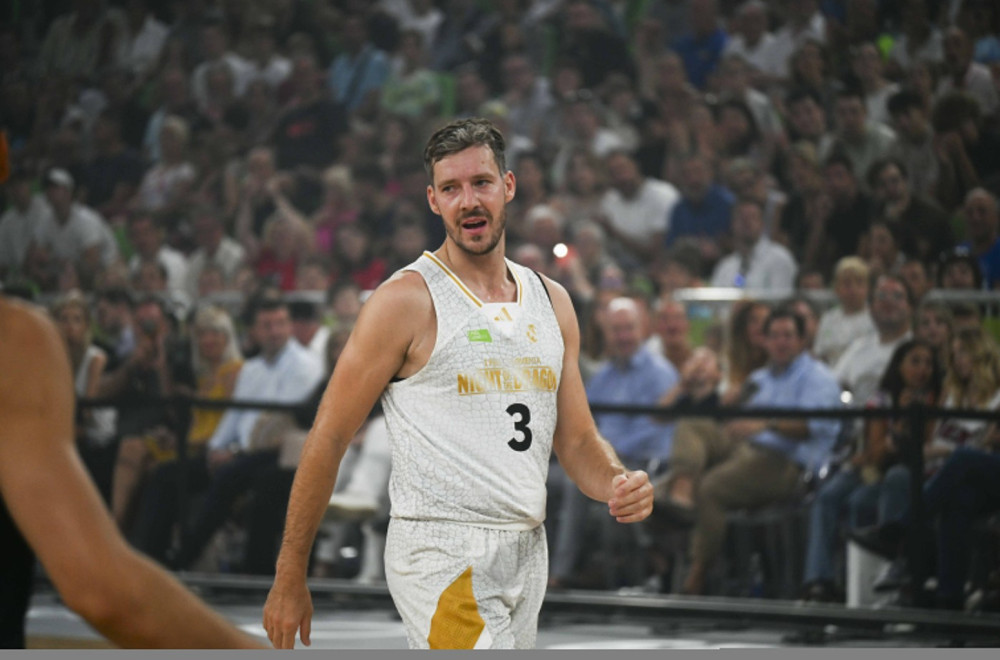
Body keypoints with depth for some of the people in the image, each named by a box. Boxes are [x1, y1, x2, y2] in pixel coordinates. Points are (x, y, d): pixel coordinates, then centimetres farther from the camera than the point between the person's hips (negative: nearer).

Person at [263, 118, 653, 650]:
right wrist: (290, 578, -7)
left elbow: (577, 441, 17)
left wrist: (619, 484, -8)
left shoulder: (551, 302, 12)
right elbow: (329, 438, -6)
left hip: (526, 550, 7)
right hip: (441, 553, -7)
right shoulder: (405, 301, -8)